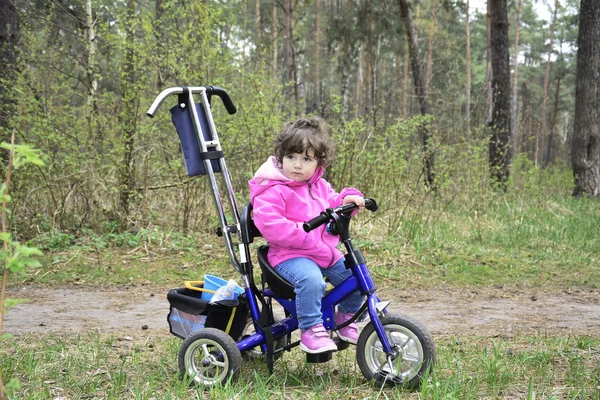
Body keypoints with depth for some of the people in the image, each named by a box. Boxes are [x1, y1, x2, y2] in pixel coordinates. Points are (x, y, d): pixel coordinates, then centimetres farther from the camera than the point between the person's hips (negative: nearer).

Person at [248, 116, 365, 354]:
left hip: (326, 252, 8)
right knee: (311, 280, -36)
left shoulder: (320, 187, 14)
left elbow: (332, 205, 26)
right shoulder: (273, 192, -11)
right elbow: (269, 225, -23)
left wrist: (346, 199, 2)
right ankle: (311, 332, -23)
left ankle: (346, 317, 25)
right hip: (289, 255, -8)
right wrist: (306, 237, -26)